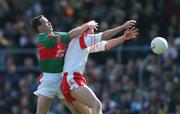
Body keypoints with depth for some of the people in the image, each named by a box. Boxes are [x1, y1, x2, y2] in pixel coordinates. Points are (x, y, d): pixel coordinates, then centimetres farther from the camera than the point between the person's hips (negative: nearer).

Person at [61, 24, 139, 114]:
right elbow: (104, 36, -9)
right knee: (96, 105, -22)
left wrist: (124, 38, 17)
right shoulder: (80, 39, -4)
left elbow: (106, 45, 24)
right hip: (72, 80, -10)